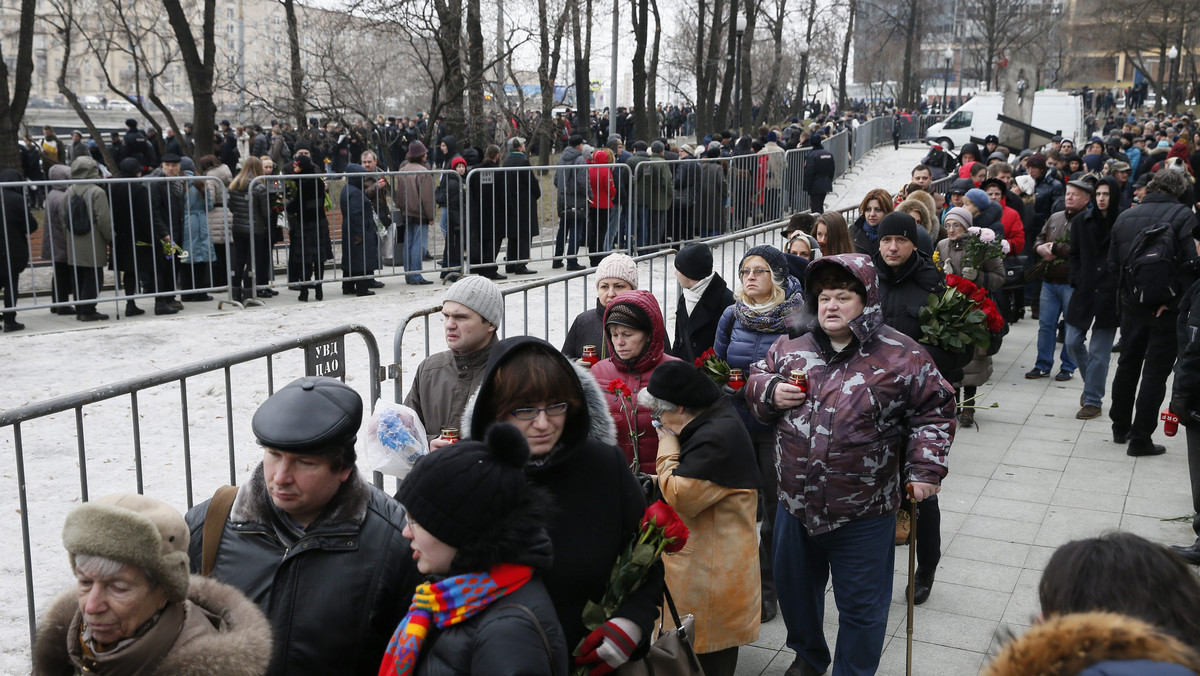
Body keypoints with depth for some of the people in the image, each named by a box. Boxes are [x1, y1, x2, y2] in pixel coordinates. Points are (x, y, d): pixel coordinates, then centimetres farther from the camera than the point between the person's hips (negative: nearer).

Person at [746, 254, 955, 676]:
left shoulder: (901, 356, -9)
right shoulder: (792, 349, 2)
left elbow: (933, 409, -2)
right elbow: (756, 380, 15)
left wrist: (925, 468, -10)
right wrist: (770, 392, -8)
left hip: (864, 514, -4)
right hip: (796, 503, 4)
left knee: (861, 607, 10)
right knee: (795, 589, 23)